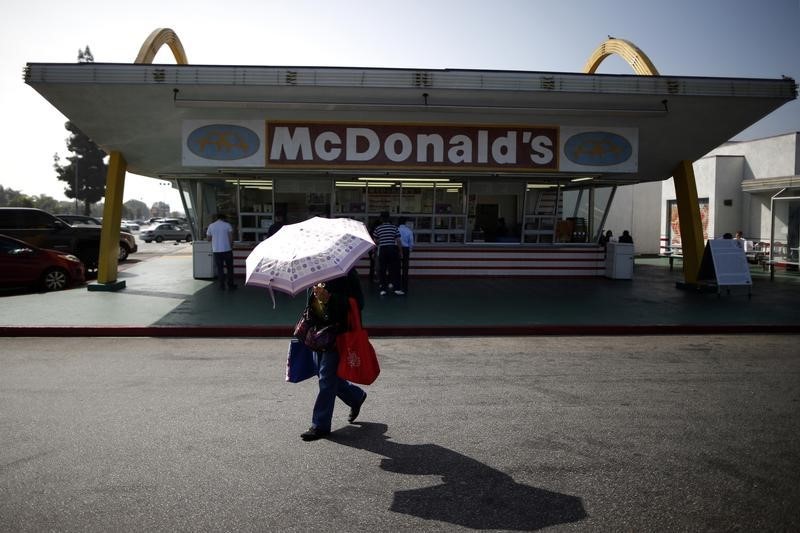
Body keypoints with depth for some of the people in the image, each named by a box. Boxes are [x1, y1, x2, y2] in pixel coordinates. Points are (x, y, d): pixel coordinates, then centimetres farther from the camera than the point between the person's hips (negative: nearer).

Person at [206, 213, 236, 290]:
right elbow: (231, 237, -9)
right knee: (229, 268, 9)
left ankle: (222, 285, 8)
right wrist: (231, 245, 3)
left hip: (216, 250, 2)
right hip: (227, 249, -2)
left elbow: (208, 238, 8)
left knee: (219, 268, 8)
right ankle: (231, 285, 11)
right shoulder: (227, 225, -3)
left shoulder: (211, 226, 4)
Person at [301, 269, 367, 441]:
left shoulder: (346, 273, -13)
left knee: (327, 377, -4)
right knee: (326, 374, 15)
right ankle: (356, 396, 39)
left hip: (337, 333, -8)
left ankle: (320, 426, 7)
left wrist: (329, 299, -27)